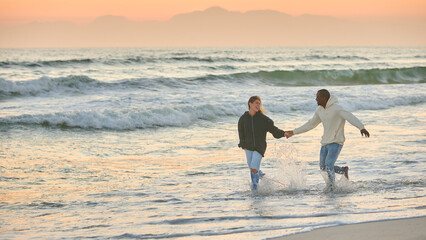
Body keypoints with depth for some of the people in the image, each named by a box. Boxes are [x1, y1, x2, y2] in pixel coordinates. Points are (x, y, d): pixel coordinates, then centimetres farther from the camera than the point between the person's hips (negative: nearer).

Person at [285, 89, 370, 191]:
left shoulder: (336, 108, -17)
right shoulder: (319, 110, 8)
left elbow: (350, 117, -29)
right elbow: (311, 124, 21)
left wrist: (361, 127, -47)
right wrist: (293, 132, 22)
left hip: (336, 142, -8)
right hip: (325, 142, 8)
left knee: (329, 165, -20)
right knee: (323, 167, 10)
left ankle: (330, 188, -10)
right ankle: (344, 170, 30)